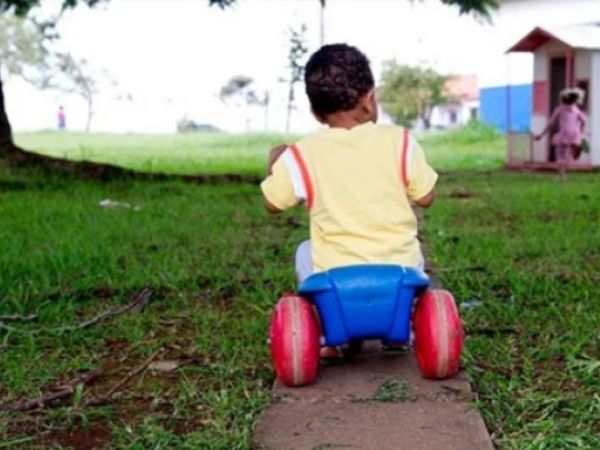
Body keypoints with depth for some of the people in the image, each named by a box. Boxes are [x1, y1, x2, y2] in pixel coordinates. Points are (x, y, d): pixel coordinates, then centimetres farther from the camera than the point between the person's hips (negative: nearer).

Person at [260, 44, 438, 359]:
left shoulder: (301, 155, -8)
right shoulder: (399, 141, -6)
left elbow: (273, 203, 3)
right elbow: (425, 198, 1)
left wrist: (274, 162, 21)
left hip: (336, 277, -1)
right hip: (399, 271, 1)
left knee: (305, 252, 30)